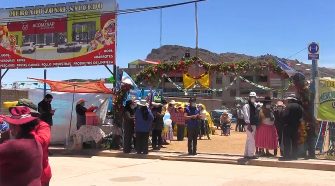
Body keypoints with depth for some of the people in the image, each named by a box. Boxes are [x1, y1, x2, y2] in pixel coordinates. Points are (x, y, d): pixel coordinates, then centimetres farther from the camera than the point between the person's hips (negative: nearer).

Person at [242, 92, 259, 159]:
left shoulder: (255, 105, 15)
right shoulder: (246, 106, -9)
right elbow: (246, 115, -16)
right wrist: (248, 124, -22)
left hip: (254, 125, 8)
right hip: (249, 125, -8)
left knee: (249, 140, 13)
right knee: (252, 140, -9)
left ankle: (246, 154, 20)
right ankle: (251, 154, -4)